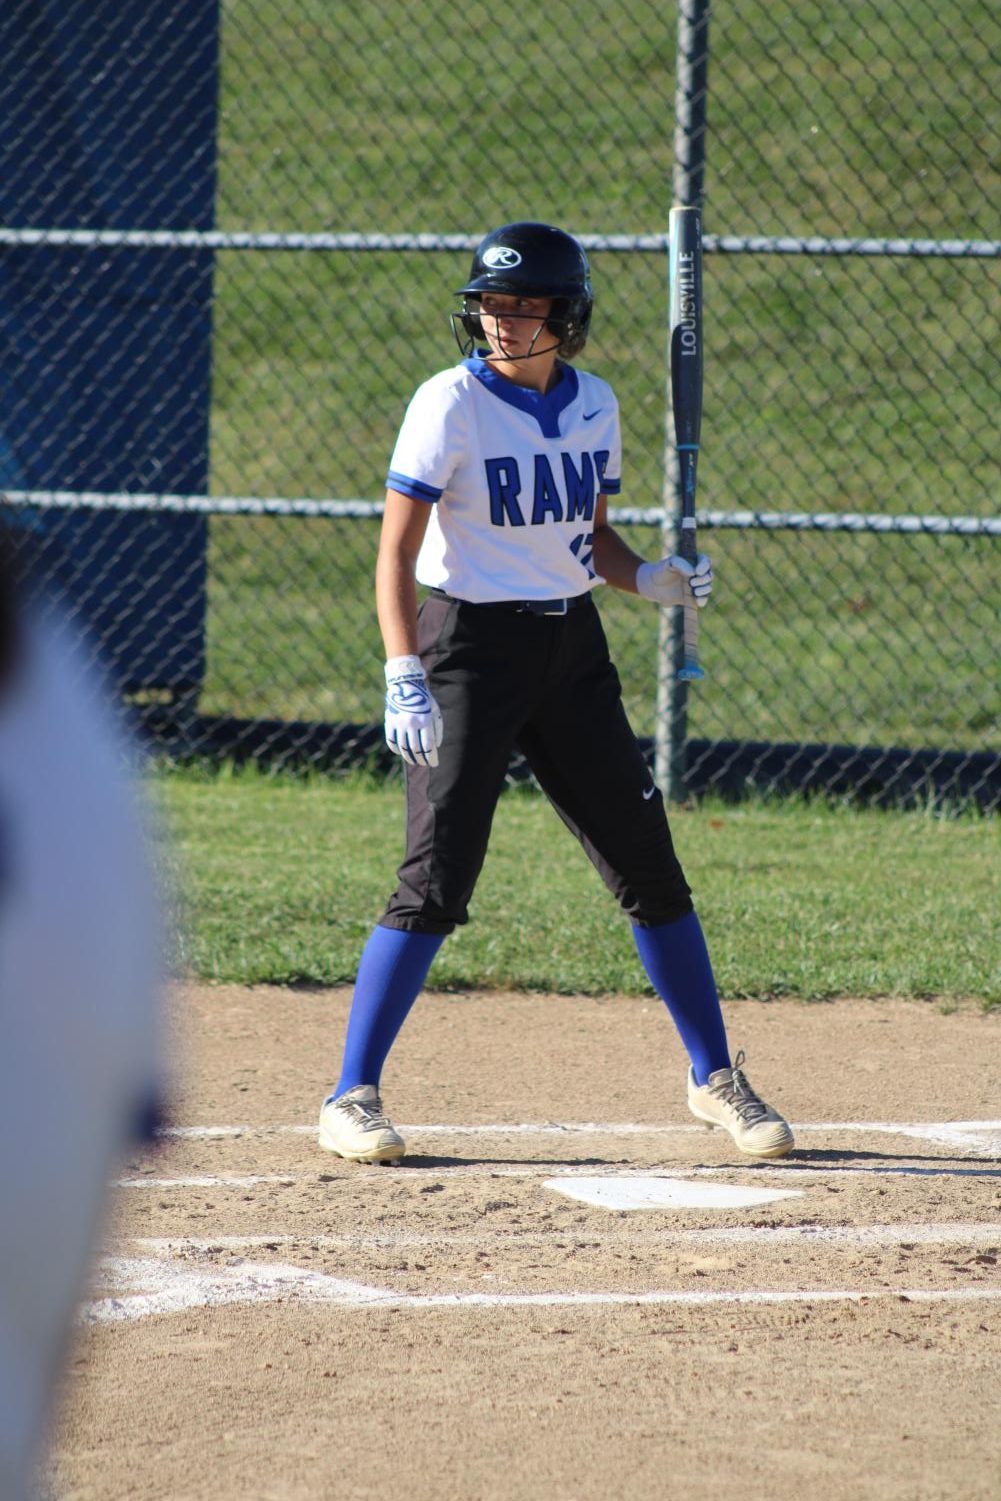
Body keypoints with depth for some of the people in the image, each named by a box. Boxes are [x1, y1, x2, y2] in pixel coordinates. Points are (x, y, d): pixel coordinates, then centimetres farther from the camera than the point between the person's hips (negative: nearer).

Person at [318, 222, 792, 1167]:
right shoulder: (451, 405, -11)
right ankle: (352, 1097, -4)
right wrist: (404, 677, -24)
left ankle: (714, 1078, 20)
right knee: (436, 882, -12)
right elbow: (396, 552, -14)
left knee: (649, 868, 6)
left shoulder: (594, 406, 5)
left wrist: (651, 581, -5)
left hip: (571, 646, 5)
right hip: (470, 645, -5)